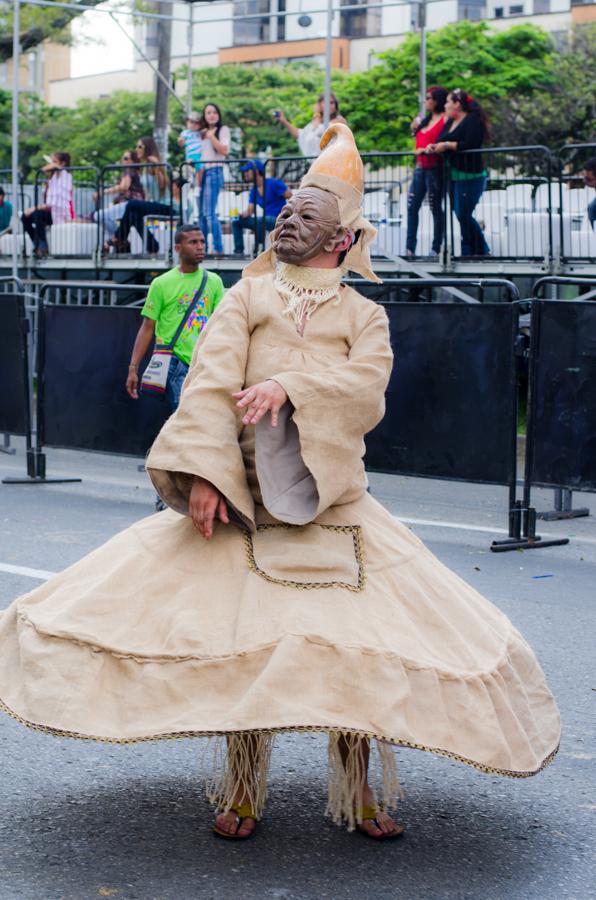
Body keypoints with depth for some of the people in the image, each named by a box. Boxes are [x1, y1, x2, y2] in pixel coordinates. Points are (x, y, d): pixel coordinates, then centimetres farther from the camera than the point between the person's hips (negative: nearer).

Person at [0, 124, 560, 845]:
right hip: (242, 500, 0)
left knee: (358, 642, -3)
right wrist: (202, 472, -19)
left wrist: (290, 386, -26)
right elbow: (211, 383, -5)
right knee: (233, 638, -2)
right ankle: (241, 792, 16)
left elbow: (368, 379, -10)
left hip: (332, 504, 0)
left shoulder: (363, 316, 11)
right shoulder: (246, 296, 9)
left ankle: (358, 793, 15)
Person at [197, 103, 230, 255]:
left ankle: (218, 248, -16)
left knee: (209, 212, -16)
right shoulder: (202, 132, 17)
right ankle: (202, 247, 11)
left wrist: (212, 137, -16)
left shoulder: (223, 129, 1)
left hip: (214, 171, -7)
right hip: (201, 172, 7)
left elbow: (224, 151, -9)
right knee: (201, 213, 6)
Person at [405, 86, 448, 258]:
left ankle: (436, 249, 3)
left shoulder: (445, 119, -8)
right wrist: (414, 130, 10)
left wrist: (427, 150, -25)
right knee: (412, 207, 3)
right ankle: (410, 248, 3)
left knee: (435, 208, -2)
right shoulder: (426, 119, 17)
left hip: (434, 168, -8)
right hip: (420, 167, 8)